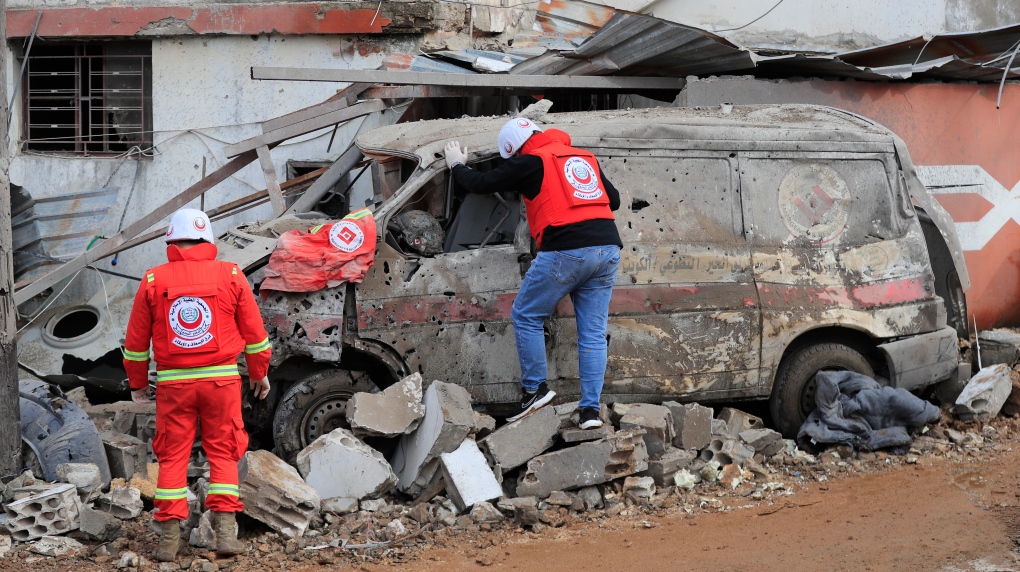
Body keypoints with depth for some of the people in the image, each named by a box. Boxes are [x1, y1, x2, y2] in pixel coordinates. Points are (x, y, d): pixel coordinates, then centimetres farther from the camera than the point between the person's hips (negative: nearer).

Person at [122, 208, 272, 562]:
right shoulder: (230, 276, -1)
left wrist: (137, 384, 19)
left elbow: (136, 341, 6)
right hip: (221, 378, 0)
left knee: (172, 456, 7)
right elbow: (254, 333, 4)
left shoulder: (153, 281, 0)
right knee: (223, 453, 8)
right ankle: (225, 531, 0)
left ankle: (169, 540, 5)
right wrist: (259, 373, 18)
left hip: (173, 383, 0)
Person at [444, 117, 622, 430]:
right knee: (593, 333, 7)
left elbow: (482, 183, 10)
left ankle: (535, 389, 11)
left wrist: (457, 165, 28)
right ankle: (591, 408, 3)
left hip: (566, 250, -6)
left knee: (526, 316, 12)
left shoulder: (530, 162, 2)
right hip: (608, 250, 6)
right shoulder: (585, 158, 20)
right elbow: (614, 199, 24)